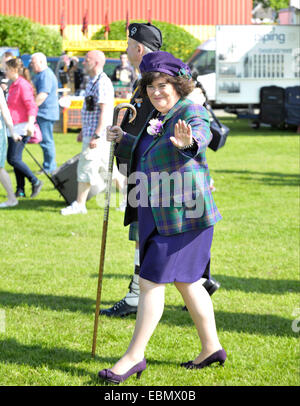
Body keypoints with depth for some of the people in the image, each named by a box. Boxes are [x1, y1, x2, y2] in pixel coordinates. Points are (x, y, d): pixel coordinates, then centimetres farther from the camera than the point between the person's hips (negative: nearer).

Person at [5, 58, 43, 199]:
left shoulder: (23, 85, -14)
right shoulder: (14, 85, 16)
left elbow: (32, 107, -21)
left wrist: (30, 124, -33)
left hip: (21, 127, -10)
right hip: (14, 127, 10)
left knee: (13, 159, -12)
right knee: (14, 159, 8)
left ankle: (35, 182, -3)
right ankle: (20, 190, 11)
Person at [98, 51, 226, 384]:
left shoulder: (191, 112, -15)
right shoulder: (158, 115, 13)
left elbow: (201, 135, -39)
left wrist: (188, 142, -61)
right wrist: (123, 140, 18)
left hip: (181, 214, -10)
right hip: (158, 215, 10)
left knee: (151, 281, -7)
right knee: (185, 282, 16)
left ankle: (134, 356, 0)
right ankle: (211, 348, 27)